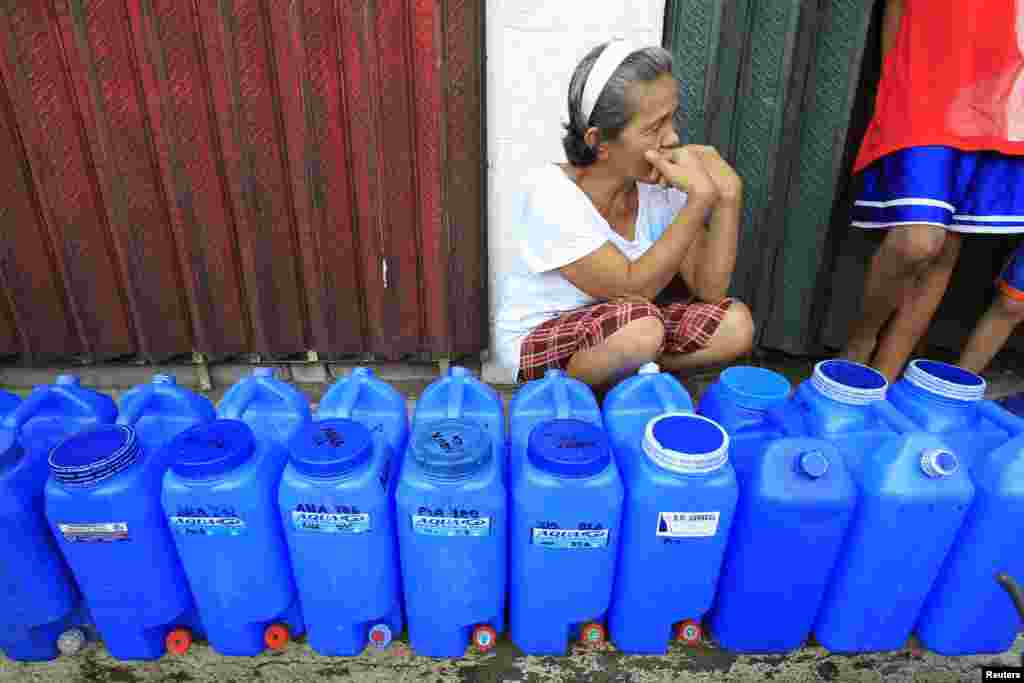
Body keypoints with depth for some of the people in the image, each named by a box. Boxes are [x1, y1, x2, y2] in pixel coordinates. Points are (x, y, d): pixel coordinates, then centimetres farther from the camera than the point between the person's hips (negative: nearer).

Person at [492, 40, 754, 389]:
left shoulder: (660, 185, -11)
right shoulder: (549, 193, -27)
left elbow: (709, 292, -13)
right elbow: (631, 290, -28)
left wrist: (727, 195, -24)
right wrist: (700, 198, -32)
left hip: (615, 331, 6)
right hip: (536, 341, -5)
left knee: (735, 324, -11)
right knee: (641, 324, -35)